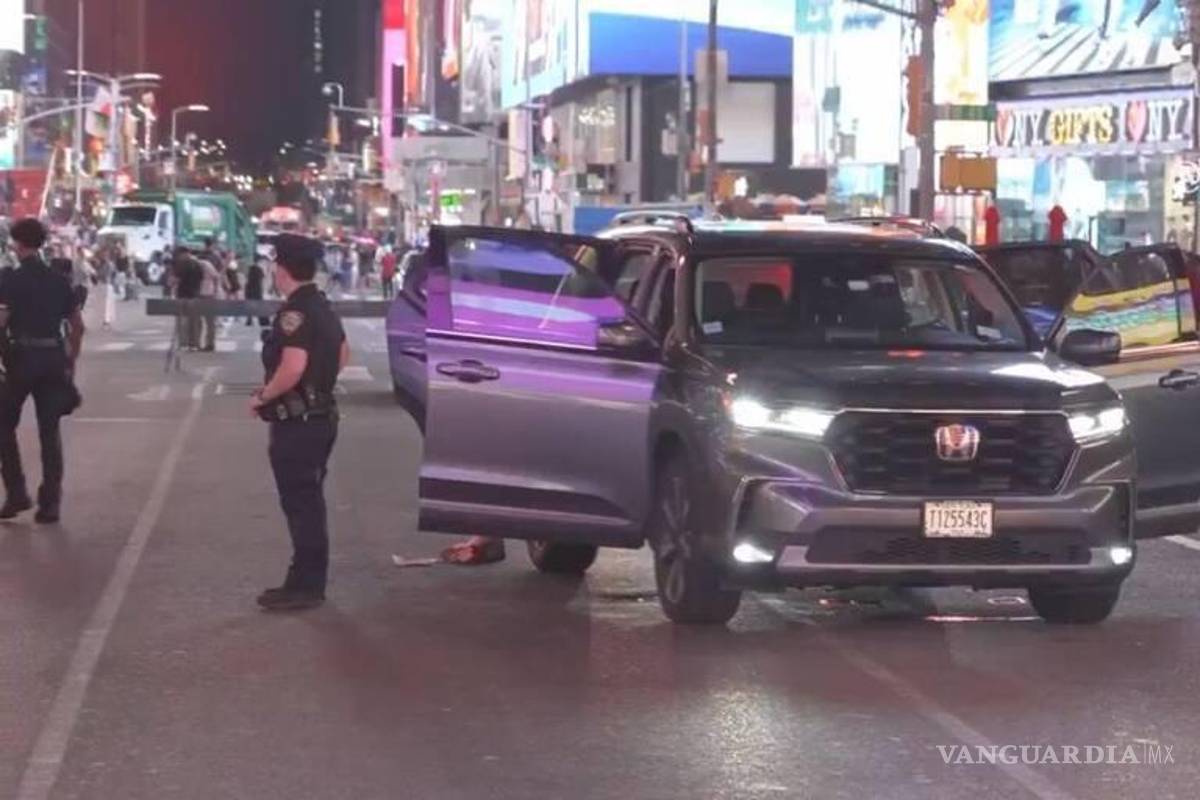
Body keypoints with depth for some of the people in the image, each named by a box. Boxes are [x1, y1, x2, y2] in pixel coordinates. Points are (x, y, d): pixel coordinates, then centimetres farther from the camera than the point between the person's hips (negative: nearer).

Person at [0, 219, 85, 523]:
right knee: (50, 431, 8)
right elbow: (77, 326, 10)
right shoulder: (59, 280, 8)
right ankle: (50, 503, 6)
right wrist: (70, 362, 17)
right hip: (53, 357, 4)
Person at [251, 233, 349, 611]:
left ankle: (305, 587, -1)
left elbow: (292, 367, -31)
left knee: (300, 503, -4)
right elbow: (343, 353, 25)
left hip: (297, 422, -10)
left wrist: (263, 397, -18)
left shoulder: (295, 312, -20)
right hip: (320, 416, 10)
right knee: (308, 502, 16)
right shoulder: (323, 308, 11)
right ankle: (308, 581, 23)